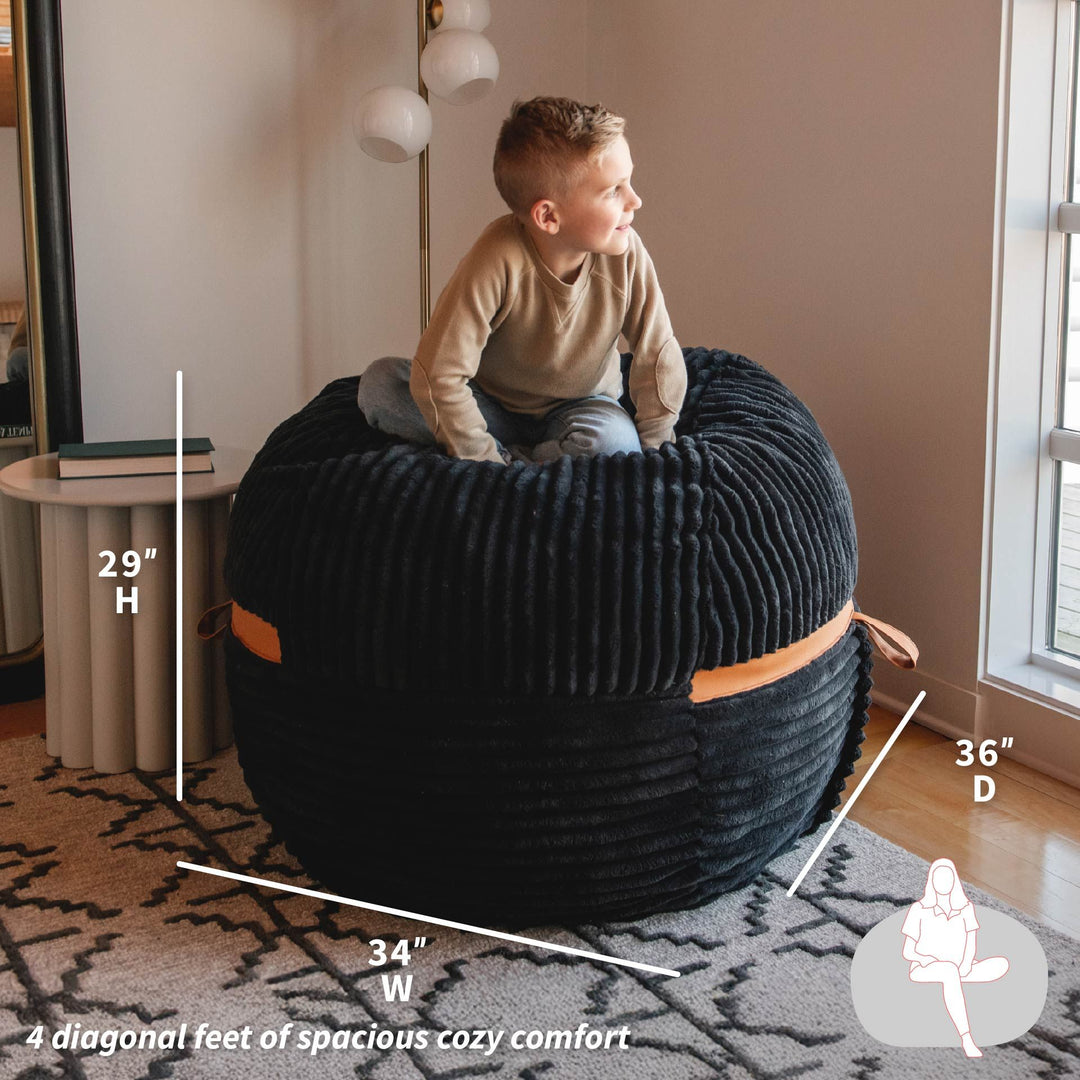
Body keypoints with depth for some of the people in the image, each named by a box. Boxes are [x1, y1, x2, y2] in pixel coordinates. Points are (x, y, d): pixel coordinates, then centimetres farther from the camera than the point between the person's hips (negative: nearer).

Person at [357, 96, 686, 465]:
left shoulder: (625, 255, -21)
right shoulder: (500, 259, -31)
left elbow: (658, 357, -11)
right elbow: (438, 375, -29)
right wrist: (486, 460, -24)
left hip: (578, 406, 1)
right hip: (492, 404, -1)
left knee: (616, 442, -34)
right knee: (379, 385, -22)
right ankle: (510, 459, -22)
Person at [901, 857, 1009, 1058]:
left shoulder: (966, 908, 10)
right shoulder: (919, 909, 1)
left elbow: (971, 946, 2)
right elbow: (907, 952, -1)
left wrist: (966, 965, -19)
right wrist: (926, 959, -21)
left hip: (956, 971, 4)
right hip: (924, 970, -4)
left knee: (1001, 964, -20)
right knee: (950, 970, -41)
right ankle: (966, 1040, -48)